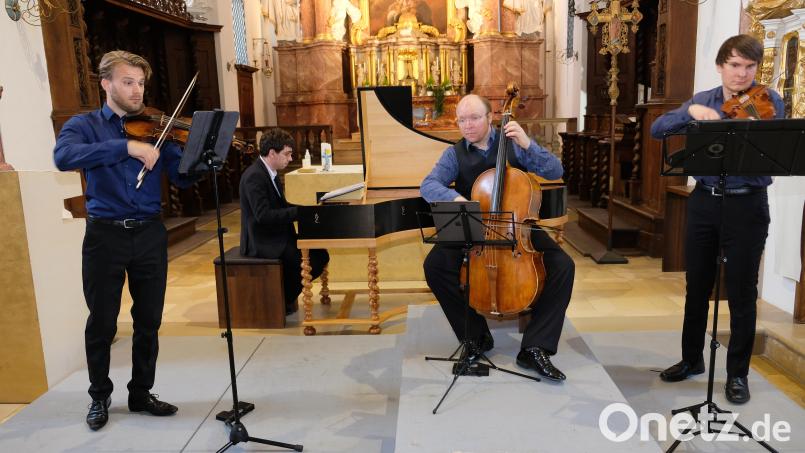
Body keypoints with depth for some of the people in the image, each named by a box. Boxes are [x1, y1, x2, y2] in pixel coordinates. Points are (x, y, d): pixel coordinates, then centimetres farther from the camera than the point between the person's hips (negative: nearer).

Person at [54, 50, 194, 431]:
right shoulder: (84, 124, 1)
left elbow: (183, 178, 1)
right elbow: (63, 157, -21)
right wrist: (126, 147, -31)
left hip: (150, 234, 2)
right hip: (105, 235, -2)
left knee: (149, 321, 10)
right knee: (102, 323, 9)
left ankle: (141, 393, 28)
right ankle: (100, 396, 30)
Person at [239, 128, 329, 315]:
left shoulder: (270, 172, 10)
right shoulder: (254, 176, -20)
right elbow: (263, 215, -27)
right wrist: (300, 212, -25)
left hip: (277, 236, 10)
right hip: (262, 243, -10)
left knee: (320, 254, 0)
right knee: (308, 260, -22)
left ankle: (287, 295, 13)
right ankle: (283, 301, 2)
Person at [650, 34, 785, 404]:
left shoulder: (768, 101, -3)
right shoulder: (701, 100, 8)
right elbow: (657, 130, -3)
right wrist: (691, 111, -19)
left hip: (747, 205, -3)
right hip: (703, 202, 4)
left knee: (742, 292, 3)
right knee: (697, 286, 12)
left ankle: (737, 373, 19)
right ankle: (692, 358, 28)